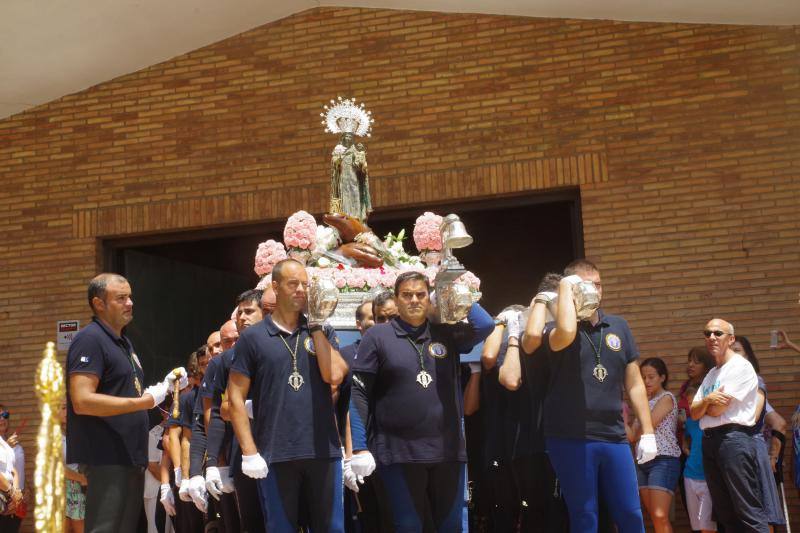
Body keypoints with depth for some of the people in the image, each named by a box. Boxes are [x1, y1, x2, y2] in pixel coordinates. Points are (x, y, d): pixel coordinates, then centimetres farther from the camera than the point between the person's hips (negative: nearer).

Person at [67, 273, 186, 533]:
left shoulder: (123, 342, 17)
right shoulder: (90, 339, -13)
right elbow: (82, 401, -24)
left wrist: (166, 384, 10)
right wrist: (145, 401, -22)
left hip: (130, 457, 10)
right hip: (106, 459, -10)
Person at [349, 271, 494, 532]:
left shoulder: (446, 333, 9)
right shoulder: (377, 336, 0)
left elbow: (485, 326, -7)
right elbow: (359, 393, -4)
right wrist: (359, 448, -11)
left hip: (448, 449, 3)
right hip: (399, 452, -3)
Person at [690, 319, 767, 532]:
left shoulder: (740, 366, -5)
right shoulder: (711, 374, 21)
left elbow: (717, 409, -12)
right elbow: (694, 413, 13)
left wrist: (702, 404, 9)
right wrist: (706, 400, -8)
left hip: (734, 439, -9)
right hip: (710, 441, 9)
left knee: (749, 512, -11)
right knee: (725, 512, 11)